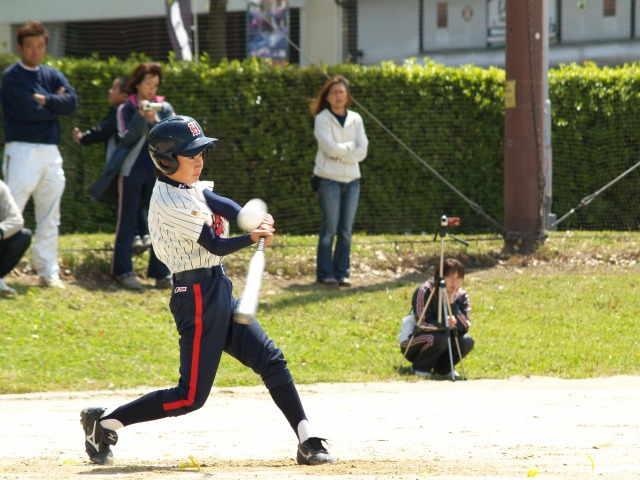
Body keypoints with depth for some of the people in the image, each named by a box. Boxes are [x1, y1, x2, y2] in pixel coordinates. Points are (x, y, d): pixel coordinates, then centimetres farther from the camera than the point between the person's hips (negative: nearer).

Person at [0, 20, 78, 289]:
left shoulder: (52, 75, 13)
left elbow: (72, 103, -2)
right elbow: (27, 111, -17)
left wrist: (45, 100, -12)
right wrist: (56, 103, -4)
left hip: (50, 153, 6)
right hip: (22, 152, -6)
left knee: (49, 217, 10)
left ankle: (48, 272, 17)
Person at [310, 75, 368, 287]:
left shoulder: (355, 119, 11)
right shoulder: (322, 119, -1)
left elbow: (362, 151, 2)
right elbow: (330, 147, -14)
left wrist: (340, 153, -9)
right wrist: (351, 146, -3)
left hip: (352, 179, 4)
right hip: (329, 179, -4)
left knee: (346, 230, 3)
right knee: (330, 229, -6)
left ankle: (342, 273, 9)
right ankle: (324, 273, 0)